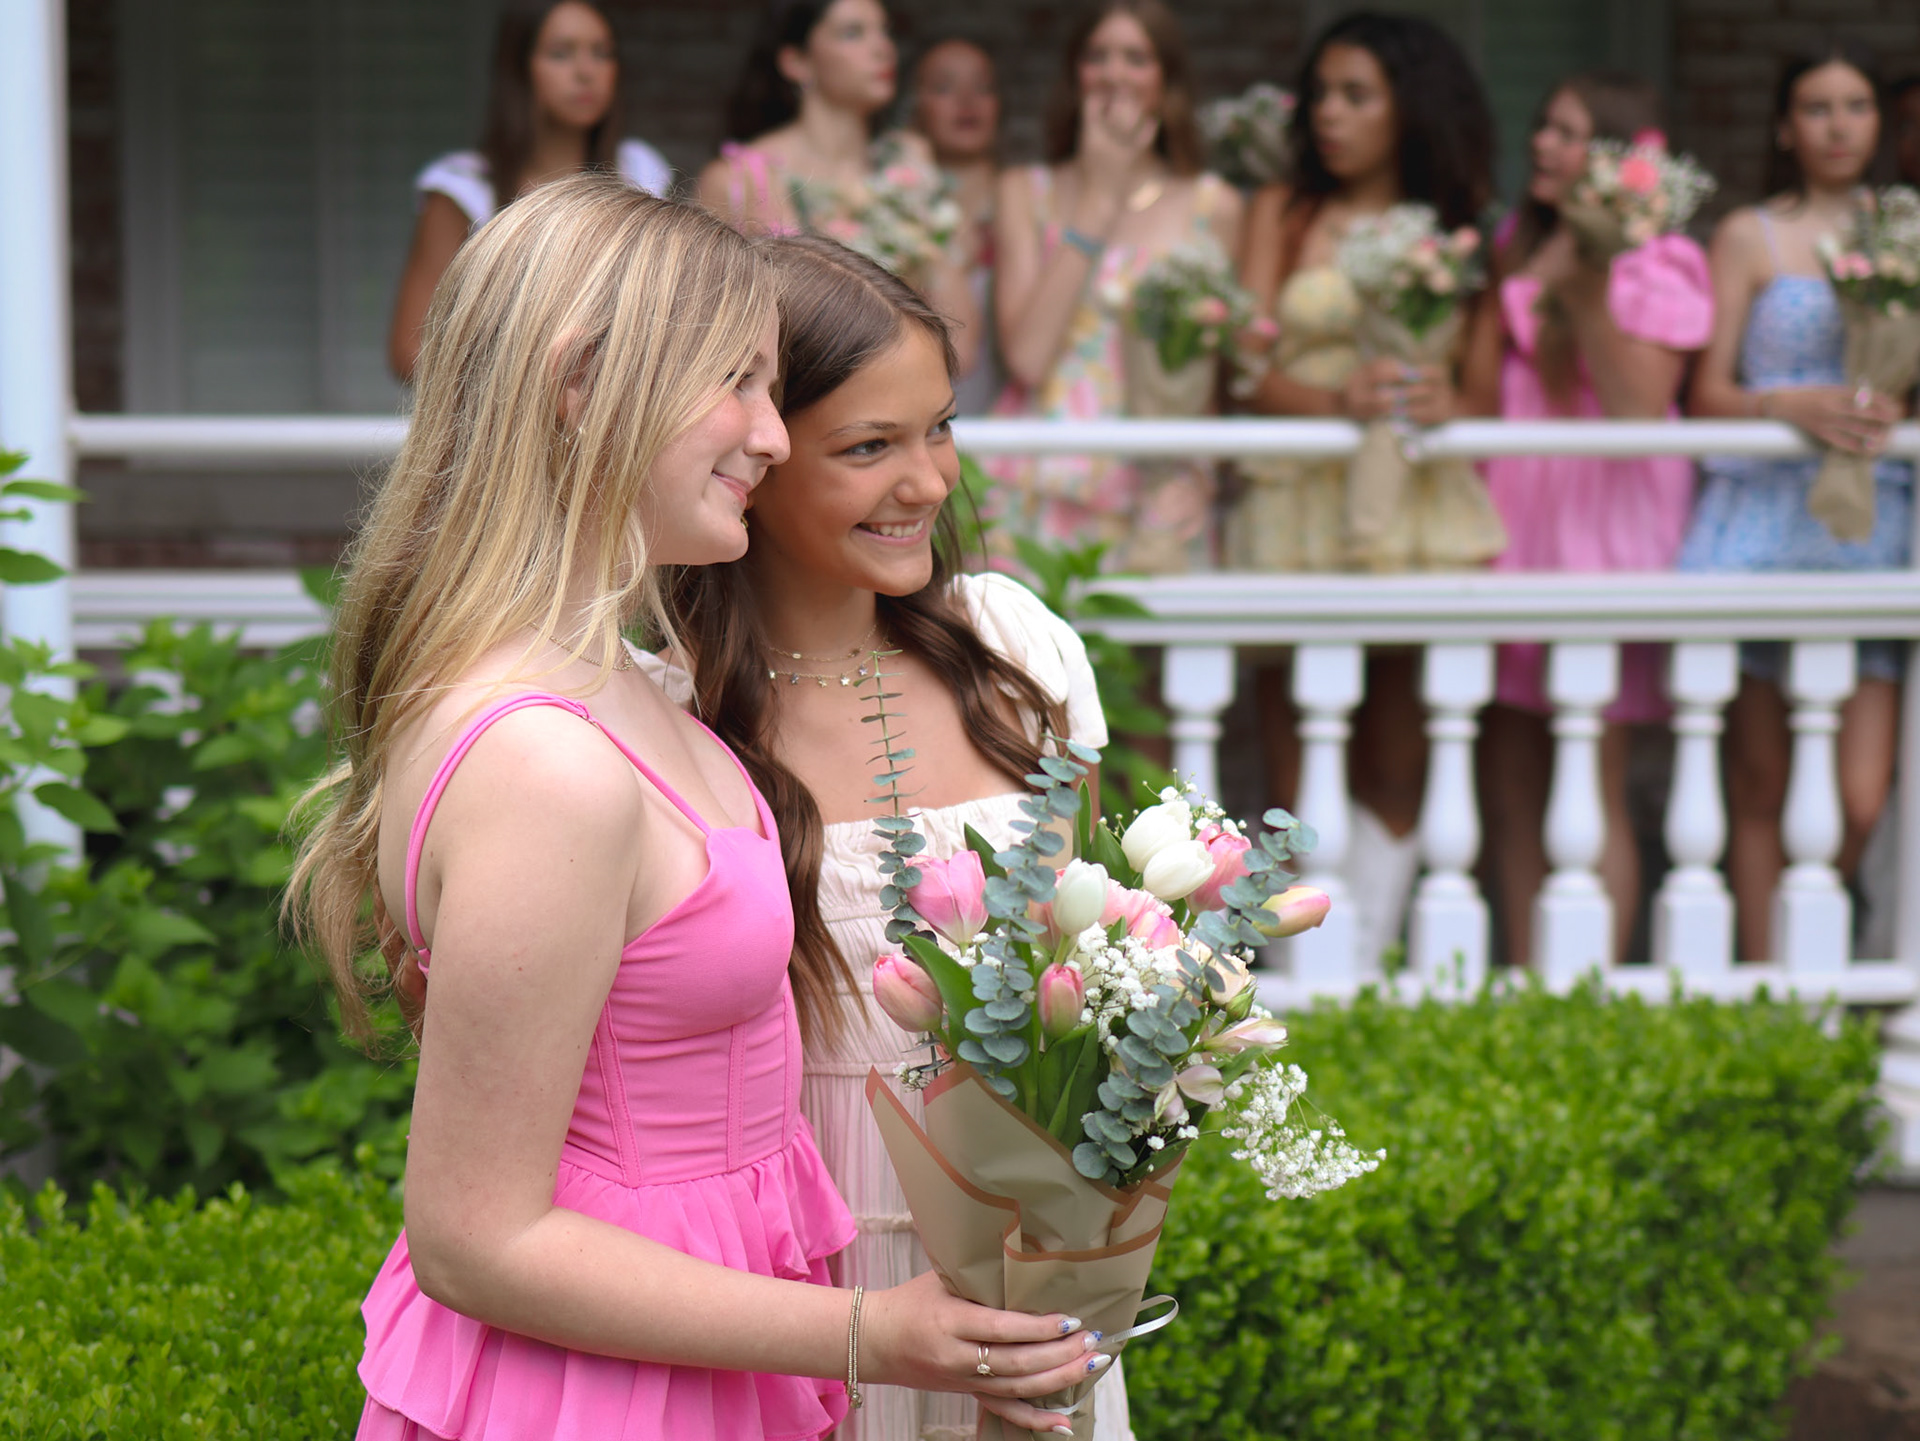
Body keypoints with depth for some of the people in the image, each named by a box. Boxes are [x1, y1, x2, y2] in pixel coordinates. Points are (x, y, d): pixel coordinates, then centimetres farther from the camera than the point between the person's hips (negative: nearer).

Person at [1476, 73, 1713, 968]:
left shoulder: (1657, 267, -3)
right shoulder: (1515, 248, 15)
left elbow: (1639, 408, -14)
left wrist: (1586, 294, -19)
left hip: (1601, 530, -6)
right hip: (1507, 526, 6)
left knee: (1592, 797, -4)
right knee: (1509, 792, 6)